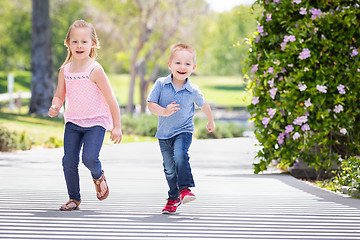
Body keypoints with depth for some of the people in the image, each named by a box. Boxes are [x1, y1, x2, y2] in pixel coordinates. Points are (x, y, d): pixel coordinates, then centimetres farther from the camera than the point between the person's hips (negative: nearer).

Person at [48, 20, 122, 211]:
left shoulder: (95, 70, -14)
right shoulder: (64, 70, 1)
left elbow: (111, 100, -10)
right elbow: (59, 95, 13)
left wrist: (117, 127, -9)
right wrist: (55, 107, -10)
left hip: (96, 123, -4)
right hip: (73, 122, 4)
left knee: (89, 158, -20)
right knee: (69, 161, -2)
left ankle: (98, 176, 16)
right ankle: (74, 198, 16)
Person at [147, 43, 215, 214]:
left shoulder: (193, 91, -11)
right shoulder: (161, 84, -11)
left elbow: (204, 105, 8)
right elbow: (151, 105, -13)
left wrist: (211, 122, 25)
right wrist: (164, 112, -32)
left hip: (183, 131, -2)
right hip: (164, 134, 2)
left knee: (180, 155, -30)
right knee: (169, 167, 10)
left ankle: (185, 188, -24)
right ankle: (174, 197, 26)